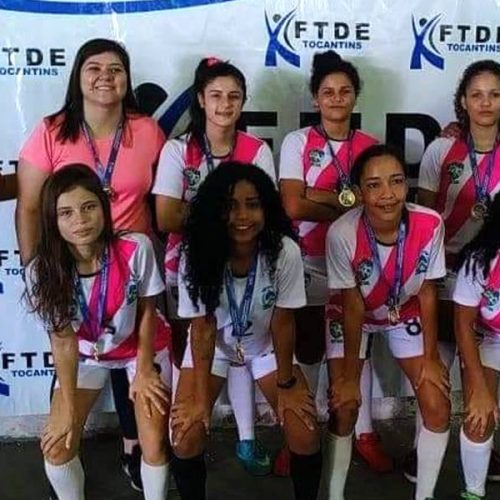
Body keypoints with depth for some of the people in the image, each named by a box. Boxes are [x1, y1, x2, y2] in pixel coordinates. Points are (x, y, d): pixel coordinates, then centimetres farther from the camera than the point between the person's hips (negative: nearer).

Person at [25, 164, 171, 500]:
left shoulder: (136, 248, -30)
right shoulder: (43, 271, -26)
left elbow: (147, 312, -14)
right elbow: (63, 340, -17)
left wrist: (144, 370, -8)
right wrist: (68, 407, -15)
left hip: (144, 347, -1)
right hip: (87, 354, 2)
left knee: (155, 444, -8)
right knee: (56, 445, -5)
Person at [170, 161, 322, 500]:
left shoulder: (285, 252, -28)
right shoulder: (198, 256, -25)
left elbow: (283, 323, -17)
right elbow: (202, 330, -19)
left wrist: (287, 385, -10)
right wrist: (201, 398, -18)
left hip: (266, 345, 0)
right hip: (212, 346, 0)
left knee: (306, 432, -12)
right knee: (186, 432, -15)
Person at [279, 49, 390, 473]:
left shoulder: (371, 146, 6)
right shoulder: (297, 142, -4)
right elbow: (293, 207, -14)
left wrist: (321, 196, -15)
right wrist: (352, 205, -13)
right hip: (310, 263, -2)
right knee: (308, 349, 8)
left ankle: (365, 433, 26)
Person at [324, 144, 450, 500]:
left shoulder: (430, 225, -29)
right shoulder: (342, 233, -35)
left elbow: (427, 292, -14)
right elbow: (352, 304, -23)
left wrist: (430, 357, -6)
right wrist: (350, 374, -14)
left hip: (405, 316, 2)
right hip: (352, 319, -2)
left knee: (439, 407, -2)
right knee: (344, 408, -9)